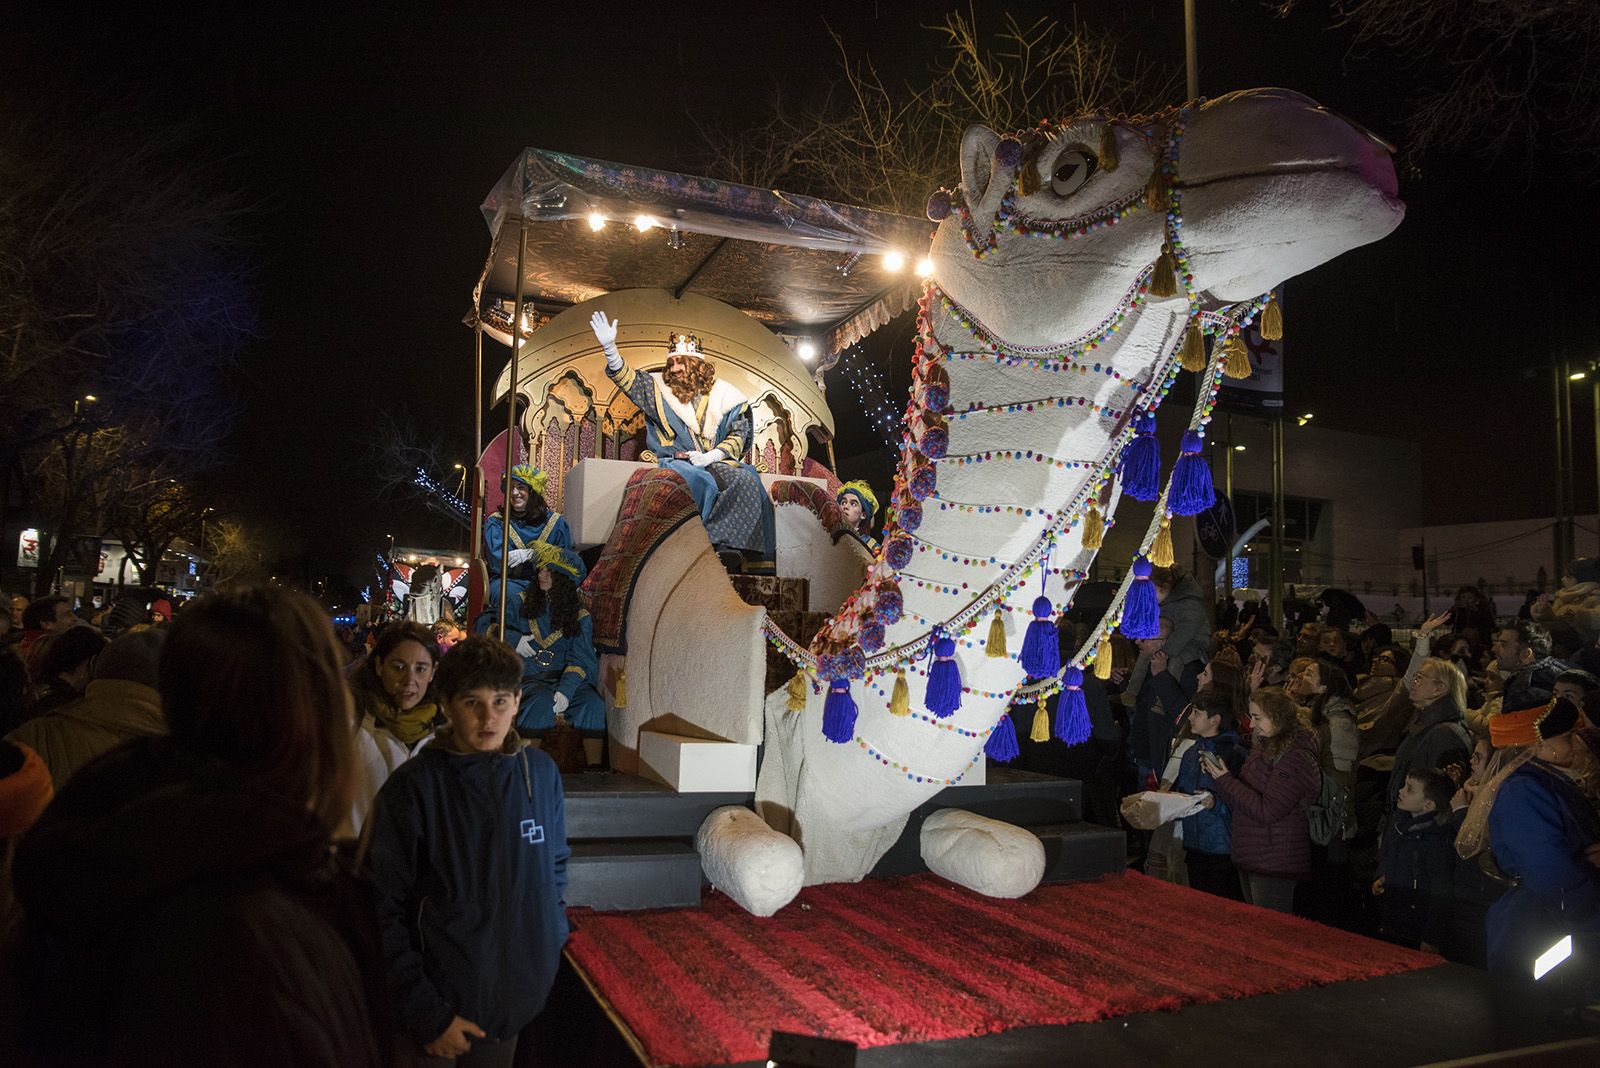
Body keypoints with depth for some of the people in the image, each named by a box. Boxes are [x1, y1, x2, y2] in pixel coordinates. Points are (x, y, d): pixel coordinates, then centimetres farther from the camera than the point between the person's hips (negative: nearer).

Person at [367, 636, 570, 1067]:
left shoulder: (541, 772, -3)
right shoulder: (413, 787, -15)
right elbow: (385, 909, -13)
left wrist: (549, 945, 6)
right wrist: (428, 1014, -14)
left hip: (519, 995, 4)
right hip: (440, 1000, -4)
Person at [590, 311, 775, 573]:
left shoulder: (723, 395, 9)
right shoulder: (660, 388, 10)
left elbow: (739, 435, 4)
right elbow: (626, 378, -2)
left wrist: (710, 456, -11)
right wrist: (609, 346, -18)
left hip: (717, 461, 2)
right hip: (677, 461, -1)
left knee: (747, 480, -27)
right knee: (702, 482, -35)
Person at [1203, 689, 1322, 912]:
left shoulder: (1296, 758, -18)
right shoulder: (1262, 748, 11)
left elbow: (1267, 812, -22)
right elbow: (1243, 800, 15)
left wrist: (1225, 780, -16)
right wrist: (1216, 775, -1)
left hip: (1274, 867, -9)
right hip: (1249, 859, 9)